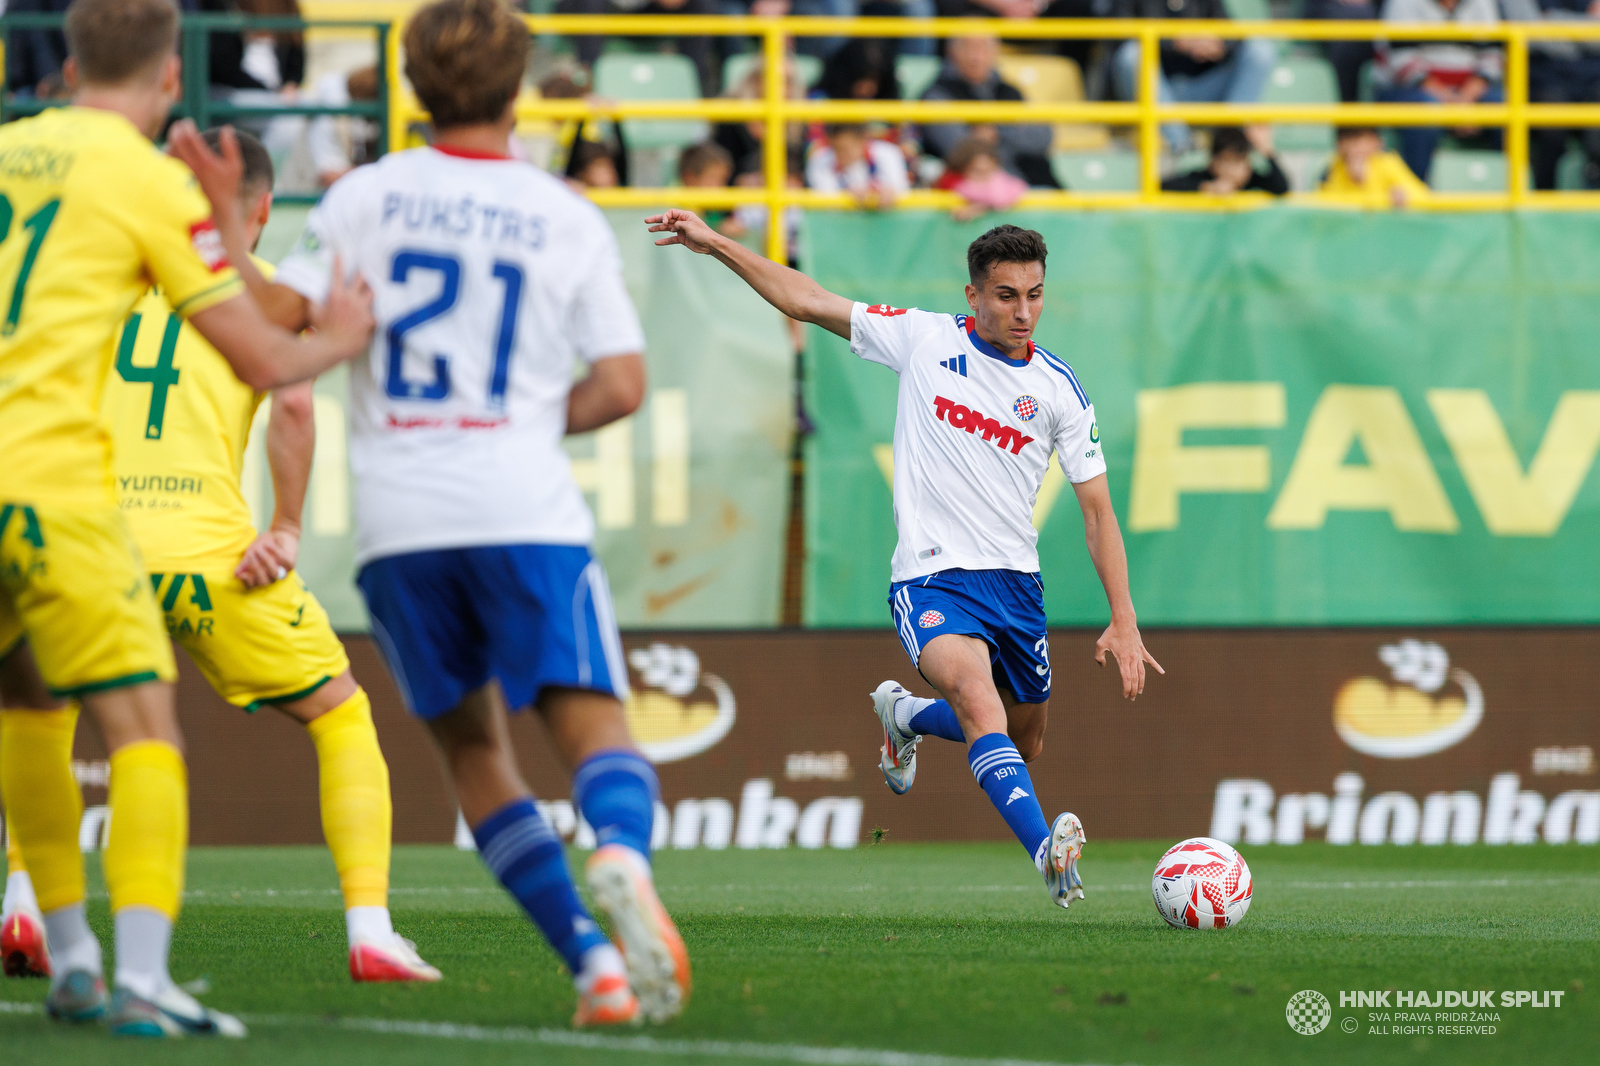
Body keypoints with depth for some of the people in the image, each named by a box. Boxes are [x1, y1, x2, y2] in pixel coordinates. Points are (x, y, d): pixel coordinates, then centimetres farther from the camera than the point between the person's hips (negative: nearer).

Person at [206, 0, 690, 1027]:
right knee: (594, 723, -6)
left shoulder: (365, 195, 6)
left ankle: (594, 958, -2)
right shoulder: (569, 219, 6)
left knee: (475, 750, 12)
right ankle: (622, 856, -42)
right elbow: (621, 385, 4)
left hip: (397, 519, 2)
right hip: (525, 509, -2)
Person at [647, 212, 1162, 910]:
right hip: (930, 578, -4)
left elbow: (1097, 509, 4)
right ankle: (1046, 850, -42)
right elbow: (807, 302, 4)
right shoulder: (926, 339, -2)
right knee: (977, 696, -31)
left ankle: (903, 715, 46)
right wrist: (716, 245, -2)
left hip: (1014, 579, 4)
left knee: (1024, 743, 17)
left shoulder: (1058, 388, 0)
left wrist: (1124, 622, -2)